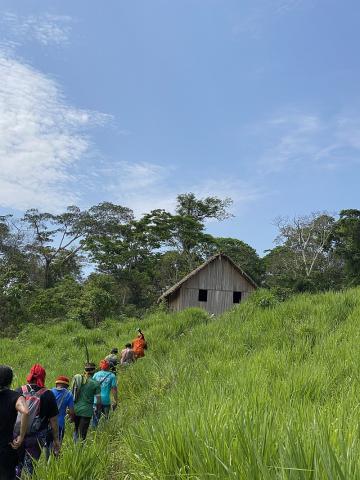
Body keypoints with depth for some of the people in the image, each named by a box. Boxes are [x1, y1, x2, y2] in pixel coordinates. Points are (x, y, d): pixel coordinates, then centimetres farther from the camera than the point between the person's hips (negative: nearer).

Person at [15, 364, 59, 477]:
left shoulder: (19, 391, -4)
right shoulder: (48, 395, -8)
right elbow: (53, 421, -4)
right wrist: (56, 440, 6)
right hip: (36, 438, -2)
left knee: (16, 466, 16)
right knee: (30, 468, 8)